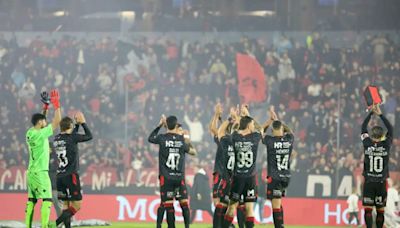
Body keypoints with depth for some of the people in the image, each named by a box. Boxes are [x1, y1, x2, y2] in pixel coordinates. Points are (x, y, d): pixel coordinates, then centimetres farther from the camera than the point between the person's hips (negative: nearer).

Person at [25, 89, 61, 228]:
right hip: (40, 172, -8)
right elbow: (56, 122, -13)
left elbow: (41, 121, 26)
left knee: (31, 201, 8)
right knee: (47, 200, -9)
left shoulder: (30, 133, 7)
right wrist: (56, 105, -7)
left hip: (31, 172, 8)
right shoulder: (40, 134, -15)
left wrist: (46, 107, 23)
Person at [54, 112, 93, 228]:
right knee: (77, 203, -5)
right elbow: (89, 136, 2)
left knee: (66, 203, 11)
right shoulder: (71, 138, -11)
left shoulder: (57, 139, 9)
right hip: (70, 175, -7)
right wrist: (83, 122, 13)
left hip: (60, 176, 7)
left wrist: (77, 124, 30)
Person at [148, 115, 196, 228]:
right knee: (184, 203, 4)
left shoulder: (162, 138, -4)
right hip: (180, 177, 1)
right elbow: (193, 152, 14)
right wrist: (188, 141, 25)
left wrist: (159, 125, 21)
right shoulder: (182, 139, 0)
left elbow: (150, 138, 18)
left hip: (166, 177, -1)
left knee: (168, 205, 0)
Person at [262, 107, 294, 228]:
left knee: (276, 205, -6)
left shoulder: (270, 140, -11)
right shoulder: (289, 139, 0)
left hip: (274, 177, -5)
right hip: (286, 176, 5)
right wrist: (276, 119, 28)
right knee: (278, 202, 19)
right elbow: (289, 131, 24)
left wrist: (270, 120, 19)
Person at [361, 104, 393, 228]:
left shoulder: (367, 144, -7)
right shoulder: (386, 146, -6)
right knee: (380, 210, 8)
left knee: (368, 209, -2)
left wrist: (371, 112, 11)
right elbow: (390, 129, 9)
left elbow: (363, 128, 7)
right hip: (381, 183, 1)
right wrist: (380, 114, 10)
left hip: (368, 183, -1)